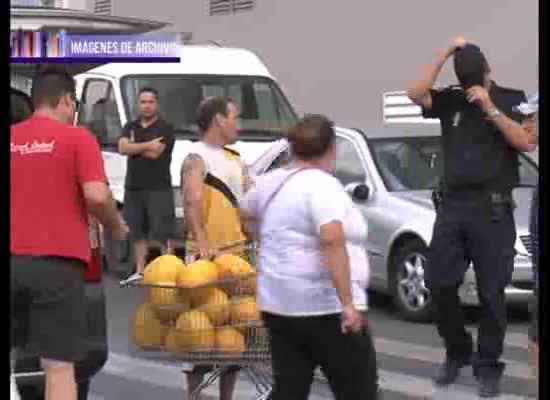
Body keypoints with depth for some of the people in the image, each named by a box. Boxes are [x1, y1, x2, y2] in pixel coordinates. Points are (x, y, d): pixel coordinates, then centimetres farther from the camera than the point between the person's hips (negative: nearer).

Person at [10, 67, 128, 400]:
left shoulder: (14, 139, 10)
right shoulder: (77, 138, -2)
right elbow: (96, 196, -14)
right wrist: (116, 226, 5)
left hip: (14, 258, 4)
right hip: (57, 262, -4)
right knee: (59, 366, -2)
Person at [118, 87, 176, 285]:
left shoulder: (165, 128, -1)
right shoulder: (130, 127, 15)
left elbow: (155, 153, -14)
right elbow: (122, 148, -3)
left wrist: (134, 146, 1)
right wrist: (147, 145, -13)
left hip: (159, 188, -5)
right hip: (133, 187, 5)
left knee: (163, 233, -7)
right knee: (137, 233, 9)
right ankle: (139, 272, 15)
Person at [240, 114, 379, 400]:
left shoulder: (270, 182, 10)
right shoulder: (323, 185, -14)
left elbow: (245, 216, 29)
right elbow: (332, 241, -26)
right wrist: (347, 303, -27)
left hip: (278, 304, 8)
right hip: (326, 307, -7)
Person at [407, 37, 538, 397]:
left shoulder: (512, 100, 3)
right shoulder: (450, 101, 8)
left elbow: (527, 143, -10)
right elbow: (416, 92, -9)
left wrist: (490, 108, -15)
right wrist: (445, 54, -11)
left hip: (493, 210, -3)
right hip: (451, 206, 3)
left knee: (491, 293, -1)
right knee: (439, 285, 3)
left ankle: (488, 367, 9)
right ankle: (457, 353, 23)